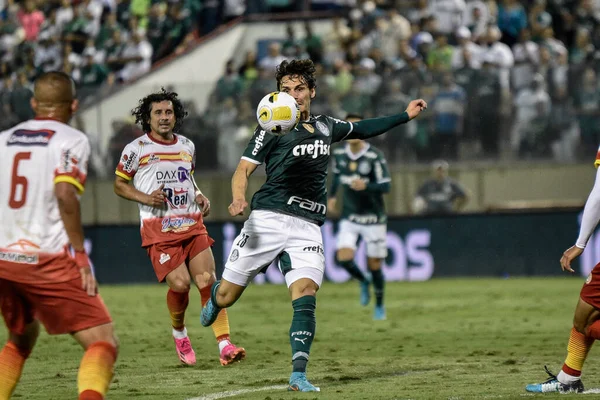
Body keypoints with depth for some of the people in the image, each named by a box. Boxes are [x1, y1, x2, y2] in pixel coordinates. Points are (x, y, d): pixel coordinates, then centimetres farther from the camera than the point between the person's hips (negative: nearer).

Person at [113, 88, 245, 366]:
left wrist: (200, 197, 10)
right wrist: (145, 197, -9)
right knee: (180, 284, -17)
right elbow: (119, 185, 8)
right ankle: (179, 332, 13)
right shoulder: (136, 149, 0)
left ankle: (224, 345, -13)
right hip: (159, 229, -4)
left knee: (208, 281, -10)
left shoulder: (187, 146, 14)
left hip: (192, 224, 4)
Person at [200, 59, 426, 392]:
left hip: (306, 227, 3)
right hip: (268, 219, -3)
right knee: (226, 297, 0)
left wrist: (405, 116, 34)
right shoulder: (273, 129, 2)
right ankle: (214, 295, 38)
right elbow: (244, 169, -4)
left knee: (306, 295, -19)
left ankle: (298, 375, -20)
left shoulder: (326, 127, 17)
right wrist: (239, 197, -25)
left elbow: (361, 129, 36)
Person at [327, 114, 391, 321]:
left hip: (373, 218, -3)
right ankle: (363, 281, 18)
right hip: (349, 218, 3)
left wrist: (365, 186, -35)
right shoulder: (339, 154, 0)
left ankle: (379, 306, 24)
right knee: (344, 258, -15)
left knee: (375, 265, 2)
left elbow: (385, 186, -19)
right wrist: (332, 195, 20)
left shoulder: (374, 156, -15)